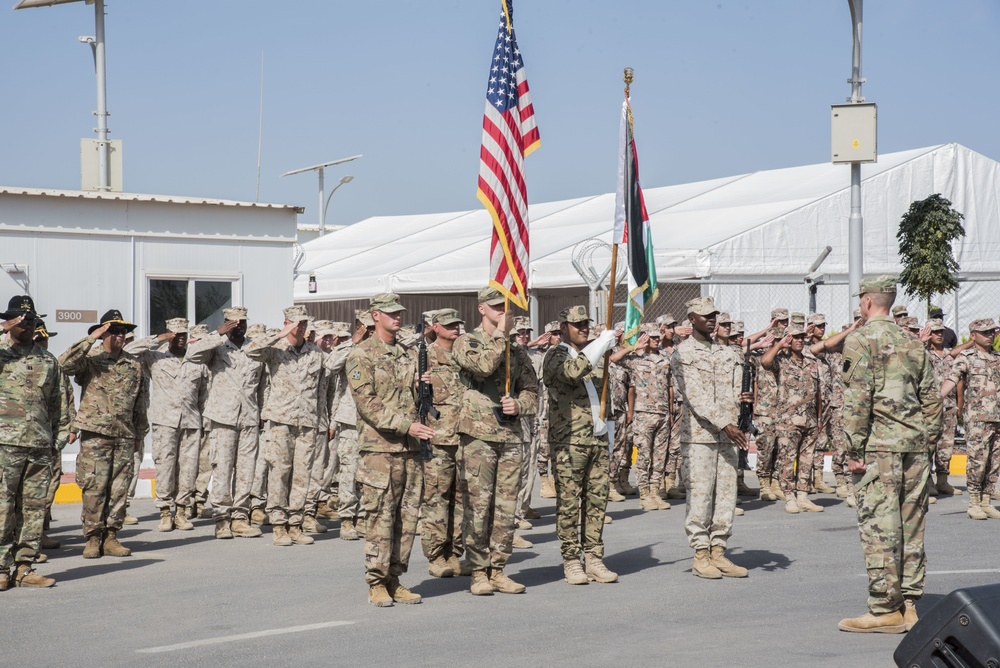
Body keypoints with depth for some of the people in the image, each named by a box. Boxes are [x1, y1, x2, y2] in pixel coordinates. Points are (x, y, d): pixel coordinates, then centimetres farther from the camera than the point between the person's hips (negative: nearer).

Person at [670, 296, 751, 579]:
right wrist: (726, 424, -20)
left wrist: (739, 396, -12)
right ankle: (700, 555, 2)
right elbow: (696, 397, -13)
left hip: (726, 434, 6)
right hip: (698, 434, -6)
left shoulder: (727, 353, 16)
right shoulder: (683, 353, -3)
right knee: (700, 495, -5)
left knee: (727, 495, 5)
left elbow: (729, 391, 13)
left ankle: (718, 552, 13)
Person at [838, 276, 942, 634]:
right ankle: (908, 605, 14)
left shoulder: (861, 339, -5)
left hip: (879, 446, -7)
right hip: (914, 445, 7)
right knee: (911, 526, 10)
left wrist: (854, 449, -10)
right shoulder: (912, 342, 16)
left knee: (879, 527, -5)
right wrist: (927, 438, 19)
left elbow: (857, 399, -12)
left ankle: (885, 610, -4)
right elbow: (931, 396, 16)